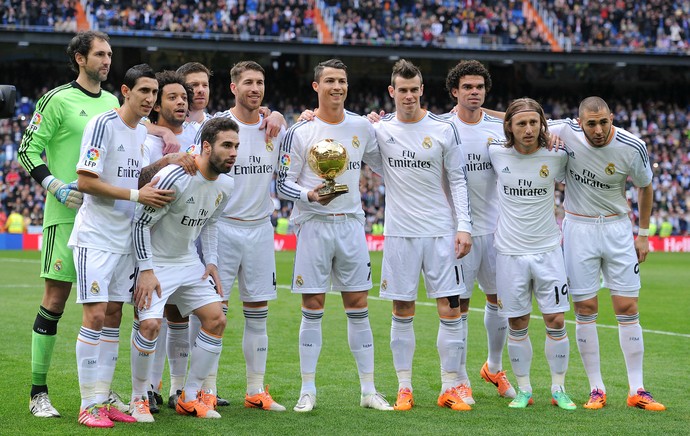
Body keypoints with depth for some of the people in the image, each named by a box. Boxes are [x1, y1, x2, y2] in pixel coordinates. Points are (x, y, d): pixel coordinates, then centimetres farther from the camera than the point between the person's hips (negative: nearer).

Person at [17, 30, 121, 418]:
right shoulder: (58, 100, -5)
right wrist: (56, 186, -15)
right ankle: (39, 392, 1)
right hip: (67, 213, -6)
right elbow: (28, 150, -6)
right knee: (56, 298, -5)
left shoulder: (112, 102, 14)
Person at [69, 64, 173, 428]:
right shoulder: (103, 125, -11)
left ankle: (103, 400, 12)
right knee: (95, 315, -9)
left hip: (126, 240, 8)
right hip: (95, 237, -8)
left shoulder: (144, 133, 13)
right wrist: (136, 195, -19)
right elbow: (85, 180, -17)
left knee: (113, 316, 8)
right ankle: (88, 405, -5)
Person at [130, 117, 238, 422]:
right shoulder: (175, 178, -25)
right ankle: (138, 397, -1)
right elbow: (141, 223, -20)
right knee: (150, 324, -22)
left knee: (216, 319, -1)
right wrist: (146, 270, -22)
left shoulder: (225, 185, -1)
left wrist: (211, 262, 6)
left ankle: (190, 397, 12)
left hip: (189, 262, 8)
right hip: (156, 262, -7)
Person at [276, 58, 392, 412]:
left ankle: (369, 390, 11)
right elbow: (283, 183, -4)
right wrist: (309, 195, -22)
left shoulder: (362, 127, 7)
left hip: (351, 224, 3)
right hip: (314, 225, -3)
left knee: (358, 308, 5)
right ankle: (308, 390, 8)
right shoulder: (299, 132, -4)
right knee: (312, 310, 0)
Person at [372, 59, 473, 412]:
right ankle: (404, 388, 12)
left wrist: (464, 226, -5)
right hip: (400, 233, 1)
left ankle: (450, 389, 5)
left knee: (450, 310, -3)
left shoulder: (444, 129, 0)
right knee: (402, 312, 4)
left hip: (442, 232, -1)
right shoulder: (379, 129, 3)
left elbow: (458, 180, 3)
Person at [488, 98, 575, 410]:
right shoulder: (497, 153, -4)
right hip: (510, 252, 0)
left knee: (556, 321, -1)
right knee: (517, 324, 5)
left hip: (547, 249, 0)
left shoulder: (556, 157, -5)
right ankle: (524, 390, 18)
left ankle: (558, 389, 14)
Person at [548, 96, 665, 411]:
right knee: (585, 309, 0)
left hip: (617, 228, 0)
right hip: (578, 228, 0)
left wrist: (643, 234, 8)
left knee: (627, 308, -1)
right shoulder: (566, 132, -14)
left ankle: (637, 391, 5)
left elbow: (645, 187, 6)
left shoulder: (632, 147, -12)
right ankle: (596, 390, 9)